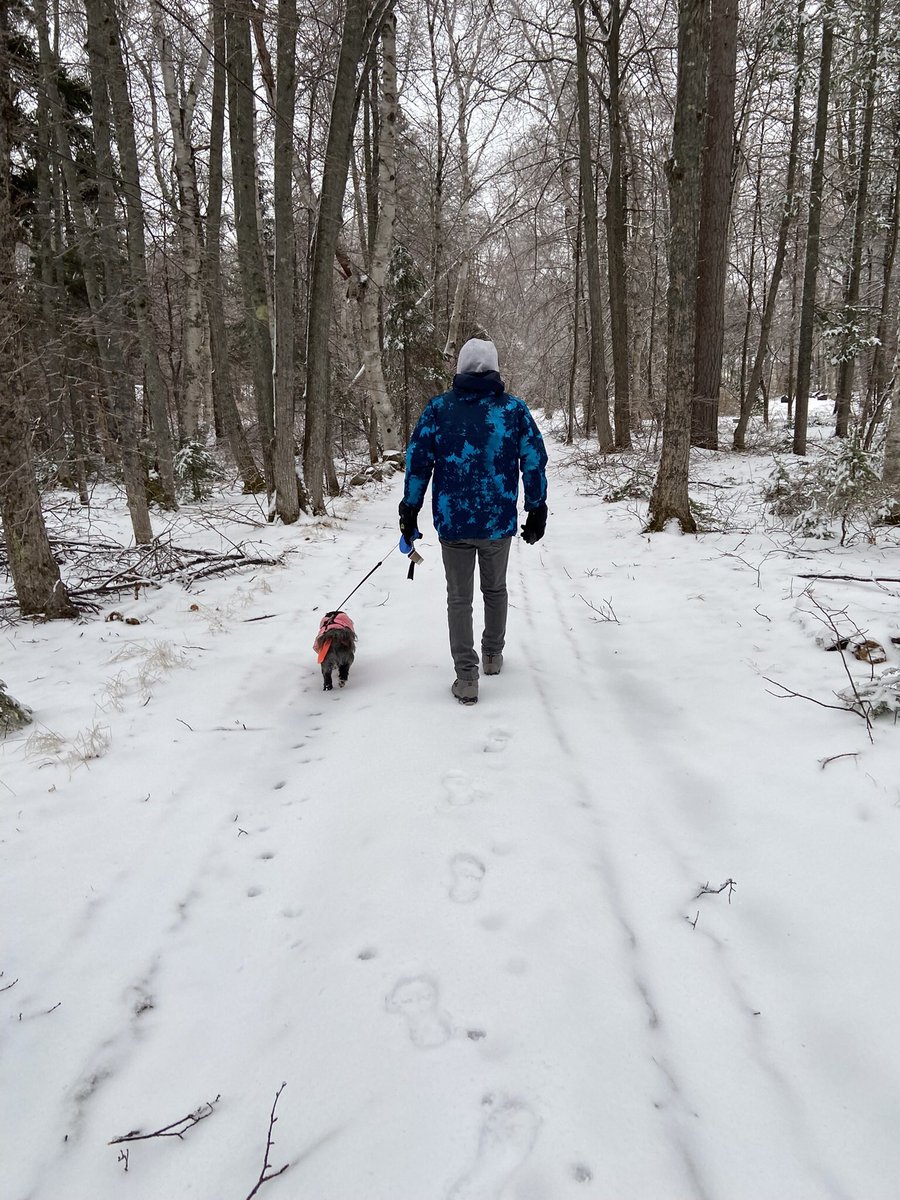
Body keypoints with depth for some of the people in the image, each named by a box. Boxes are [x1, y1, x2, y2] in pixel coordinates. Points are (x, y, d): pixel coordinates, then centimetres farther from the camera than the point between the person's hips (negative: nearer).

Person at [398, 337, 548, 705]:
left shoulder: (438, 408, -1)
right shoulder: (515, 408, 1)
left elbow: (417, 461, -2)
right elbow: (535, 462, 3)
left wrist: (409, 512, 5)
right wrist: (536, 510, 11)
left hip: (452, 521, -1)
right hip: (499, 521, 1)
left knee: (459, 598, 7)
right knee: (495, 589, 21)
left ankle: (466, 677, 3)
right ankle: (493, 655, 36)